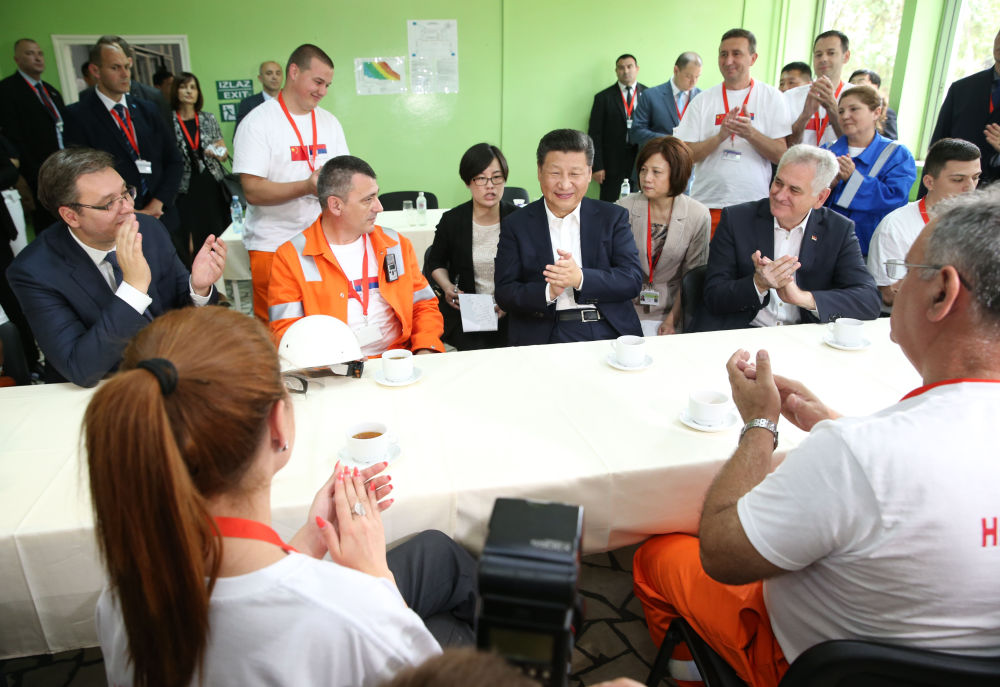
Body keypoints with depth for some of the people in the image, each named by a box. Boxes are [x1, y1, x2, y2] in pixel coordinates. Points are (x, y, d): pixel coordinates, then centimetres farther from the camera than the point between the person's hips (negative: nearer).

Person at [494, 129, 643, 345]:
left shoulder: (613, 217, 11)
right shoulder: (516, 224, 8)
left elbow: (633, 280, 1)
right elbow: (504, 294, 2)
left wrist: (580, 278, -16)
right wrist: (549, 291, -17)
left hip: (610, 330, 2)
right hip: (544, 334, -2)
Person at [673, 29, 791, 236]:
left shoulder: (771, 97, 5)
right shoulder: (703, 100, 7)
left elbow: (782, 156, -2)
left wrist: (751, 134, -19)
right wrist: (720, 136, -16)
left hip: (753, 205, 0)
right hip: (706, 204, 1)